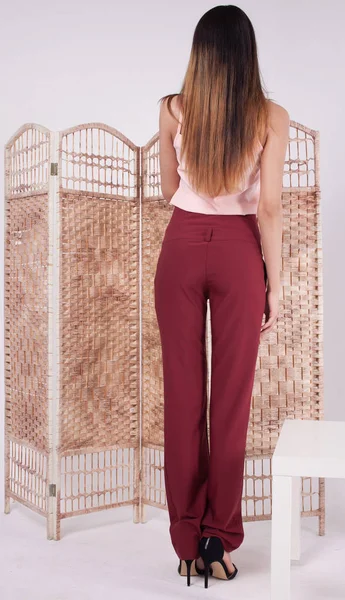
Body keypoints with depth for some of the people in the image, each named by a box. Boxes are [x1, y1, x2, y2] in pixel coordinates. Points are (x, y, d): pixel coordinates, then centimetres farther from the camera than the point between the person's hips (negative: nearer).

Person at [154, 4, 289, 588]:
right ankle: (220, 539, 19)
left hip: (182, 248, 1)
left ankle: (189, 541, 18)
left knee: (183, 393, 8)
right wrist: (274, 285, -1)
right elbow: (269, 207, -8)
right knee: (232, 397, 8)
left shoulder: (172, 109, 1)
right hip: (238, 253, -1)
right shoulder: (271, 117, -4)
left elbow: (168, 190, 10)